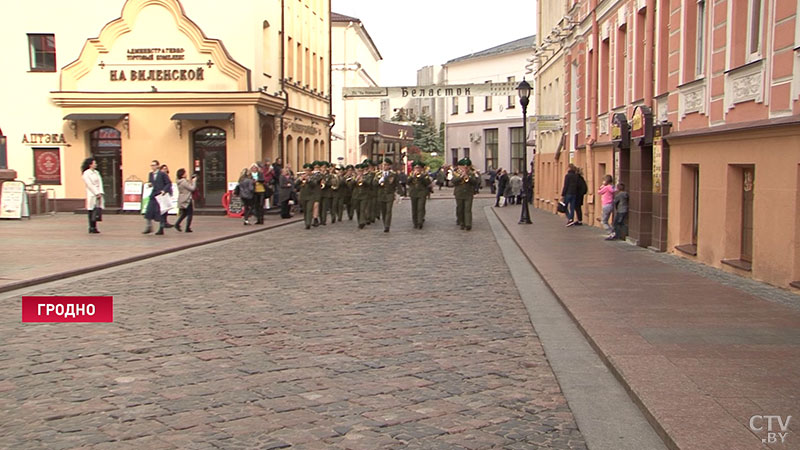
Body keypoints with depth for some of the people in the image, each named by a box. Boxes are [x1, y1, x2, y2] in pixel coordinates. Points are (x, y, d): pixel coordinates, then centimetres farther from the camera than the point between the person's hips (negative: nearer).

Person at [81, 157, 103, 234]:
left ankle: (94, 227, 8)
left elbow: (100, 183, 9)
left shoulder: (96, 172, 15)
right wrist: (97, 193, -13)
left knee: (98, 210, 3)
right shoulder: (86, 174, -6)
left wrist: (100, 193, -4)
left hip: (98, 194, 7)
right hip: (91, 194, -6)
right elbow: (90, 185, -11)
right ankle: (91, 228, -1)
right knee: (91, 212, -4)